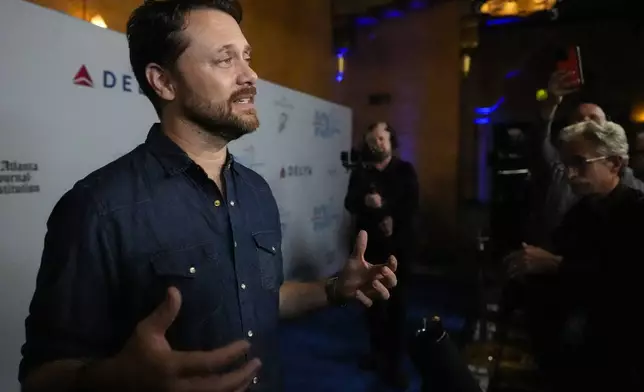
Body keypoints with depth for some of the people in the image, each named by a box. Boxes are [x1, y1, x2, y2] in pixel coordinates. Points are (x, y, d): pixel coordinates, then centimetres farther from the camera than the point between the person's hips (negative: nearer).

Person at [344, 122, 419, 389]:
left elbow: (412, 204, -3)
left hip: (398, 245, -1)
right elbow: (350, 204, -6)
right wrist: (366, 200, -27)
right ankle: (378, 350, 24)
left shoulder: (405, 170, 9)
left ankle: (394, 362, 7)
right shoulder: (360, 174, 9)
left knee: (395, 302, -1)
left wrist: (392, 219, -17)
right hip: (369, 245, 2)